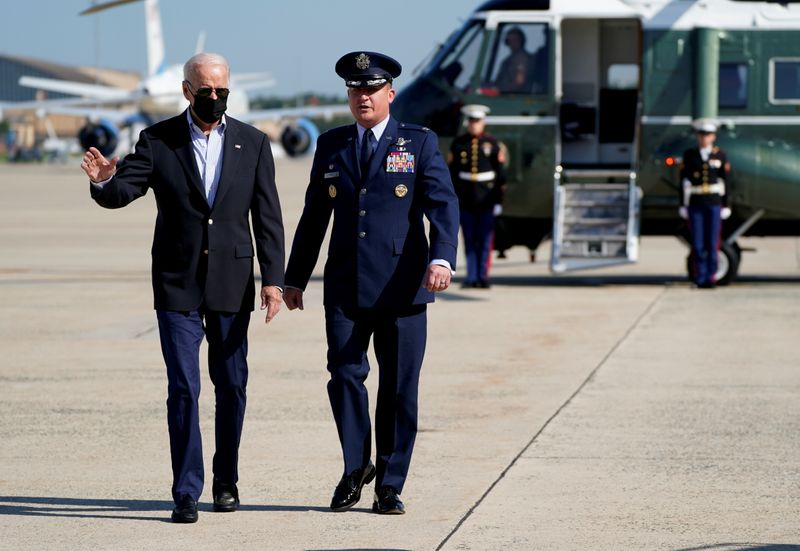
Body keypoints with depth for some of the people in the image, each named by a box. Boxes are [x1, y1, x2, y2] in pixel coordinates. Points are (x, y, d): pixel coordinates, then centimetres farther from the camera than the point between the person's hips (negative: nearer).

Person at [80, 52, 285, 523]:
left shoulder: (253, 144, 3)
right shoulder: (158, 141, 0)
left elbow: (268, 217, 3)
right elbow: (120, 193, -8)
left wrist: (273, 279, -3)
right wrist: (104, 180, -32)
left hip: (232, 283, 2)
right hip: (178, 284, -1)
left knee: (232, 386, 8)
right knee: (183, 388, -6)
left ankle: (226, 480, 24)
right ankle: (187, 492, -3)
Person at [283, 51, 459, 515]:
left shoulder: (420, 143, 4)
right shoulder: (331, 146, 13)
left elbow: (443, 204, -7)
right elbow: (314, 216, 17)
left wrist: (442, 258, -24)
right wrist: (296, 278, 16)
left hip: (401, 286, -2)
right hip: (345, 286, 2)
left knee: (399, 388, 1)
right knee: (345, 376, -7)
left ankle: (390, 485, 10)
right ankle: (356, 468, 13)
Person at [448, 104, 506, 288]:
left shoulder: (492, 144, 3)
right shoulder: (458, 144, 6)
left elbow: (500, 173, 3)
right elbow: (452, 172, 5)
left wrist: (498, 200, -2)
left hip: (486, 198, -1)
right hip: (465, 199, 1)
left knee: (485, 240, -1)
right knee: (469, 241, 2)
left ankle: (483, 277, 6)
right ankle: (471, 277, 6)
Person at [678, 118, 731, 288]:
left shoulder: (720, 155, 4)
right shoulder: (689, 155, 4)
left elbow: (725, 182, 5)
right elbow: (684, 181, 5)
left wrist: (725, 205, 2)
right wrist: (683, 205, 1)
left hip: (714, 203, 0)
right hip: (695, 204, 0)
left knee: (712, 243, -2)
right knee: (697, 244, -1)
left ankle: (710, 278, 4)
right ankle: (700, 278, 6)